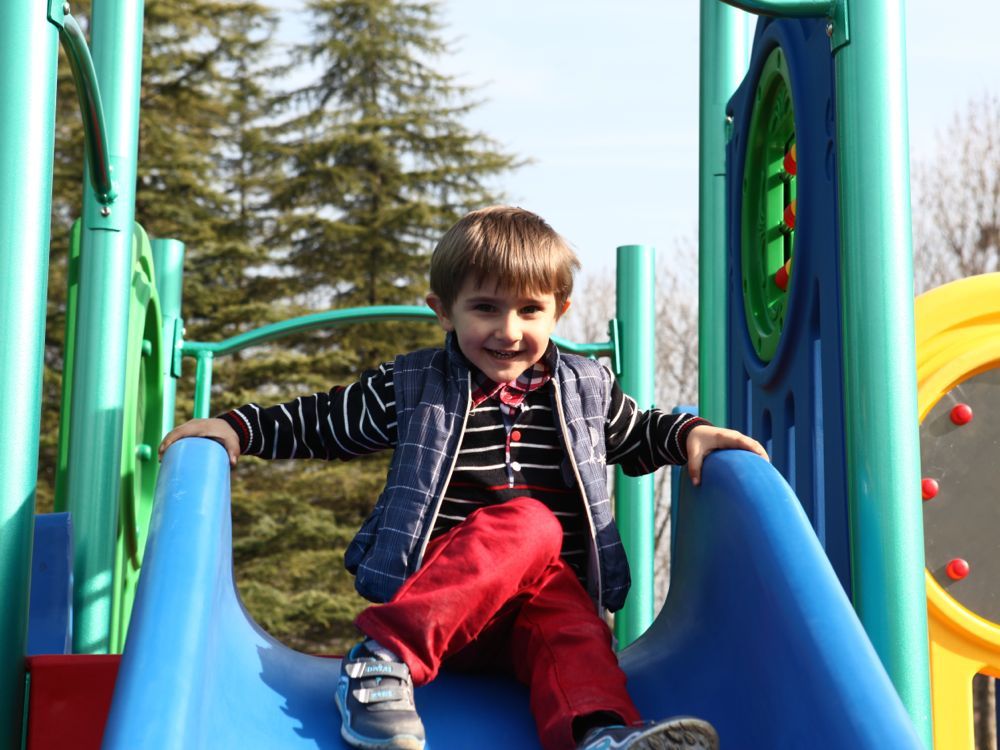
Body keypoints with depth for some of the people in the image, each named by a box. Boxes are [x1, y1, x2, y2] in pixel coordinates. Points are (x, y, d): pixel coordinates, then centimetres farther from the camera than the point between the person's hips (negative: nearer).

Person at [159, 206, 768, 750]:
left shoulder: (586, 389, 13)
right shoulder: (412, 387, 6)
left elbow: (638, 435, 28)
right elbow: (324, 421, 12)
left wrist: (689, 434, 8)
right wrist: (237, 428, 1)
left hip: (548, 590, 3)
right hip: (438, 586, -3)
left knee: (577, 633, -31)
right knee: (530, 522, -32)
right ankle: (384, 658, -40)